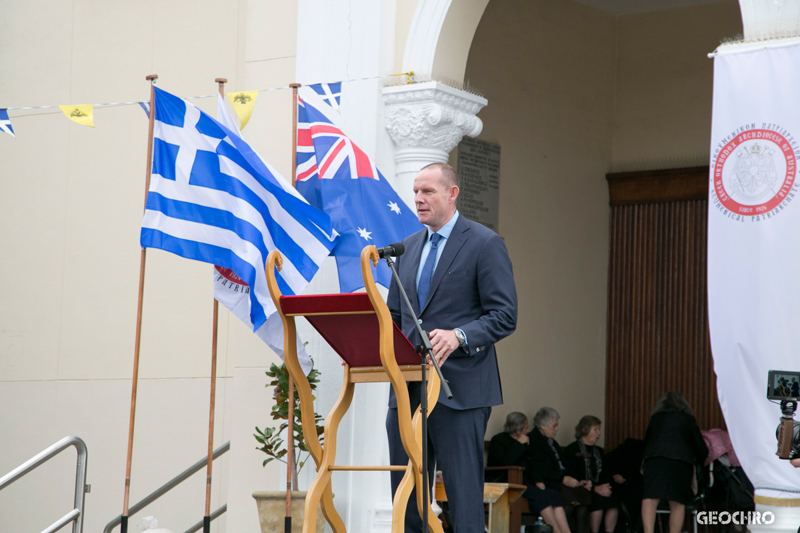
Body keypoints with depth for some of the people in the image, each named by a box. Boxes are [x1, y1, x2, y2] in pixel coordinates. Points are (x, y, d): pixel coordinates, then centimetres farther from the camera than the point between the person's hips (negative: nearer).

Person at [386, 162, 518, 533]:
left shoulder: (485, 244, -3)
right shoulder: (409, 246, 17)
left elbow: (505, 316, -9)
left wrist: (459, 336, -25)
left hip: (459, 385, -6)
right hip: (408, 387, 7)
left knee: (463, 496, -6)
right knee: (405, 497, 8)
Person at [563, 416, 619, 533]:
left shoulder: (598, 451, 24)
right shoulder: (571, 450, 0)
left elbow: (605, 473, 19)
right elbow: (572, 476, -10)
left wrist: (606, 486, -6)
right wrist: (595, 488, -18)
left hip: (599, 488, 6)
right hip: (580, 490, -6)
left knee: (613, 499, -24)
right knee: (598, 499, -33)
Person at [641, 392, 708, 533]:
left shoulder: (655, 418, 26)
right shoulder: (687, 419, 22)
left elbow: (646, 443, 33)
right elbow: (701, 449, 22)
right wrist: (698, 461, 42)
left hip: (654, 458, 0)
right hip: (681, 460, 0)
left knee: (650, 499, -11)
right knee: (677, 504, 3)